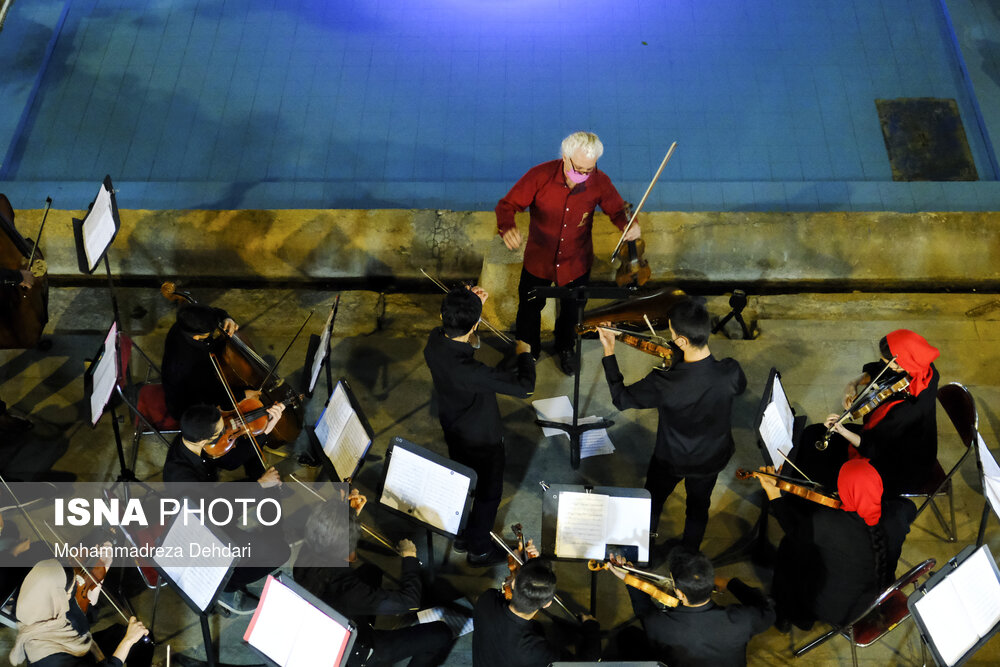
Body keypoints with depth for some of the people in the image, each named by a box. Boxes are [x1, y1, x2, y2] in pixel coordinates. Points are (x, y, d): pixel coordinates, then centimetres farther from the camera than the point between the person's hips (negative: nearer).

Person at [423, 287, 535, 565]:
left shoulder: (434, 342, -21)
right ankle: (479, 549, 42)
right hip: (482, 440, -7)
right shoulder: (470, 372, -43)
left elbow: (452, 330, 6)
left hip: (453, 432, 7)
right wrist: (524, 353, -20)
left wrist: (472, 305, -9)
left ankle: (462, 535, 53)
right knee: (489, 492, 20)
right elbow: (525, 386, -38)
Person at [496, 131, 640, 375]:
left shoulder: (599, 182, -21)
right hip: (538, 260, -1)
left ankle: (565, 348, 60)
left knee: (571, 311, 26)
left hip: (576, 263, 1)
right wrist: (507, 227, -43)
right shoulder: (540, 176, -27)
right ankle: (528, 352, 53)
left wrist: (628, 225, -28)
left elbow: (617, 209, -4)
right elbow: (507, 204, -21)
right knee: (529, 309, 22)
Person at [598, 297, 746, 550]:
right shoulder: (730, 371, -30)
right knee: (698, 506, 31)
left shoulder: (663, 384, -39)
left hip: (671, 460, -2)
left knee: (653, 502, 29)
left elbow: (620, 398, -21)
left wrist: (609, 352, -16)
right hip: (712, 458, 2)